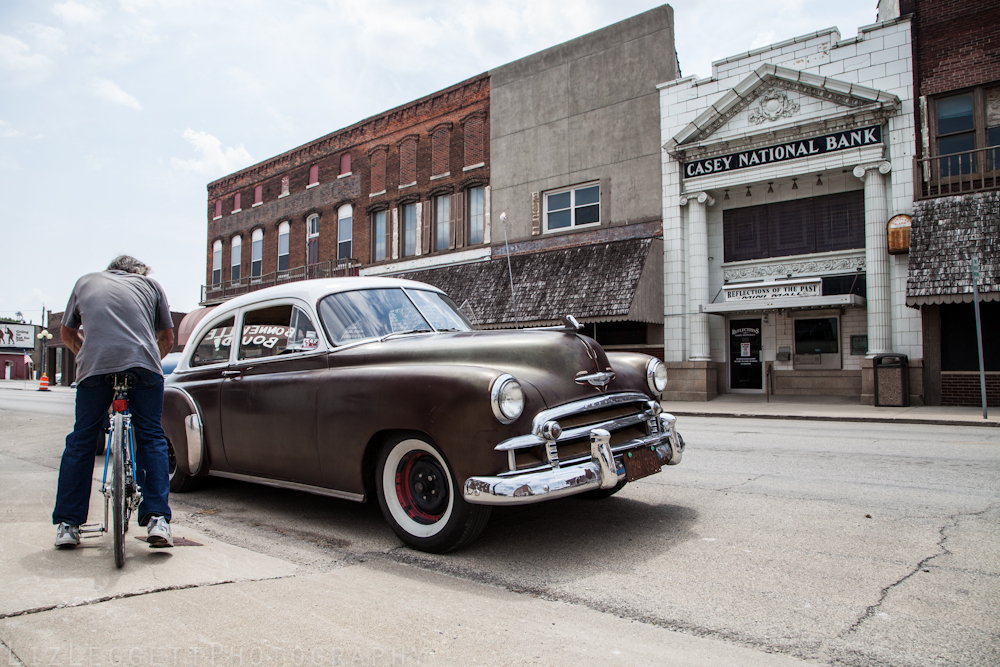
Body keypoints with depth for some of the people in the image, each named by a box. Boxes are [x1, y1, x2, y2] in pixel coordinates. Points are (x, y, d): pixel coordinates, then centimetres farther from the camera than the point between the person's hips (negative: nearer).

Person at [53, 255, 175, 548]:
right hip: (143, 364, -1)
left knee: (81, 441, 14)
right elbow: (167, 339, 24)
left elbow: (67, 333, 33)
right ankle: (157, 519, 0)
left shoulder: (86, 282, 28)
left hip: (95, 367, 1)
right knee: (151, 438, 8)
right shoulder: (150, 285, 25)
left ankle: (67, 525, 16)